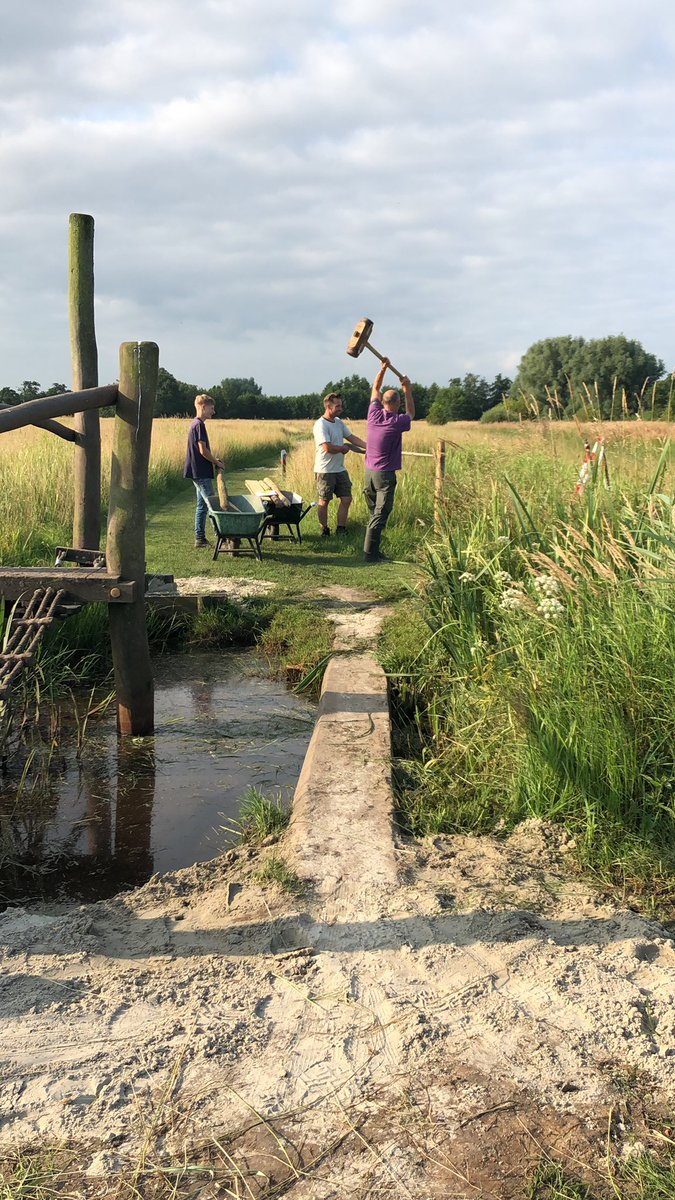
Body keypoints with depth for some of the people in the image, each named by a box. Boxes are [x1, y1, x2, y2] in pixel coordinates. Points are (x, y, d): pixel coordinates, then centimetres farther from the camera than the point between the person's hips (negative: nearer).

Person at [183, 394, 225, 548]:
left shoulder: (194, 423, 16)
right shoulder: (199, 425, -15)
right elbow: (203, 450, -19)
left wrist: (213, 460, 14)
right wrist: (217, 462, -7)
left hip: (198, 472, 10)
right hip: (201, 472, -10)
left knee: (202, 505, 12)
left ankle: (200, 538, 15)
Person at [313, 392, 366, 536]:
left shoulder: (339, 422, 9)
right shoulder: (321, 425, -18)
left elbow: (352, 437, 9)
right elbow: (328, 448, -26)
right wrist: (343, 448, -8)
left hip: (340, 469, 8)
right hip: (325, 471, -8)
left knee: (346, 499, 7)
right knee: (324, 501, 5)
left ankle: (341, 530, 16)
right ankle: (324, 531, 17)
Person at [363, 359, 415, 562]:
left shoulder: (374, 415, 0)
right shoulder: (397, 422, -13)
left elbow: (375, 390, 17)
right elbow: (411, 413, 12)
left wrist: (383, 368, 20)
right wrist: (407, 389, 18)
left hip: (369, 471, 6)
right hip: (385, 475, -6)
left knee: (374, 513, 14)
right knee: (380, 515, -4)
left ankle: (372, 550, 16)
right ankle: (370, 553, -6)